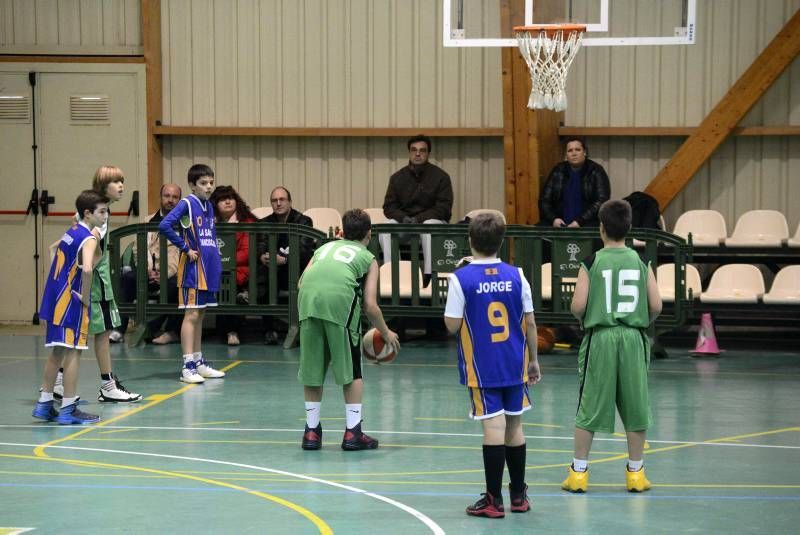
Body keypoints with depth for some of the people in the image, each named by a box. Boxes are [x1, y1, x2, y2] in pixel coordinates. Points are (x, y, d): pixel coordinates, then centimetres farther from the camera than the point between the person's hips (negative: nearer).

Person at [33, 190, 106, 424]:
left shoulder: (71, 232, 12)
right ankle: (68, 409, 0)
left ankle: (44, 404, 23)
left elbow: (53, 249, 31)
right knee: (73, 352, -3)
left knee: (57, 351, 17)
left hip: (55, 299, 9)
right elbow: (87, 269, -32)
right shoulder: (89, 239, -15)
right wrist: (85, 297, -19)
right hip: (71, 301, -9)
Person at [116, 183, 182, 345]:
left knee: (176, 284, -36)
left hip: (173, 273, -3)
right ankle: (119, 328, -25)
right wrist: (148, 270, -11)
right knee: (127, 278, -24)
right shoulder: (150, 221, 18)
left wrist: (166, 274, -18)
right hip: (151, 273, 3)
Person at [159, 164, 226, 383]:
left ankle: (199, 362, 21)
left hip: (209, 267, 7)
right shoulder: (187, 204, -10)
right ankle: (188, 366, -7)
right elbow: (164, 226, -21)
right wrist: (185, 248, -16)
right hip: (193, 267, -7)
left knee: (200, 315, 14)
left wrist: (217, 263, 11)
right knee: (191, 314, -7)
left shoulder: (209, 206, 13)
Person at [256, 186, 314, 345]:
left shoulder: (303, 221, 2)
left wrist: (284, 260, -32)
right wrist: (263, 257, -29)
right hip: (273, 272, 3)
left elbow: (304, 249, -13)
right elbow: (261, 246, -3)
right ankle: (268, 329, -21)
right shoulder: (265, 223, 14)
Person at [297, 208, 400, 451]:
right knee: (352, 371, 11)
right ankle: (352, 433, 11)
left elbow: (302, 281, 20)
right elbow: (370, 305, 13)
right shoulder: (368, 258, 23)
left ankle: (312, 431, 19)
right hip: (340, 299, -3)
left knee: (311, 370, 15)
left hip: (307, 297, 3)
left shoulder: (325, 247, 33)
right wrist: (386, 333, 27)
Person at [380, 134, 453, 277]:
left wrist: (418, 219, -19)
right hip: (404, 222, 3)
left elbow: (444, 208, -6)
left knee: (429, 226, -38)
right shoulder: (397, 178, 10)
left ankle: (429, 275, -42)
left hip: (432, 219, -3)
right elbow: (389, 207, 7)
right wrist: (403, 218, -16)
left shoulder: (441, 177, 0)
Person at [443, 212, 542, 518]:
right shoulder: (515, 275, 0)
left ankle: (494, 500, 0)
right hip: (514, 366, 3)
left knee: (494, 427, -3)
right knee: (515, 426, 14)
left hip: (482, 367, -3)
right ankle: (519, 495, 23)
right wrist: (534, 360, 14)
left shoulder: (460, 278, -9)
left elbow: (452, 325, -8)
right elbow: (530, 322, 3)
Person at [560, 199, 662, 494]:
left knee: (589, 408, 6)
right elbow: (656, 306, -2)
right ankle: (635, 472, 15)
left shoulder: (591, 263, -4)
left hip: (600, 337, -1)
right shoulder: (641, 262, 1)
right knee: (635, 408, 9)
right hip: (632, 338, 1)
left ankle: (578, 472, 8)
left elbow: (577, 306, -9)